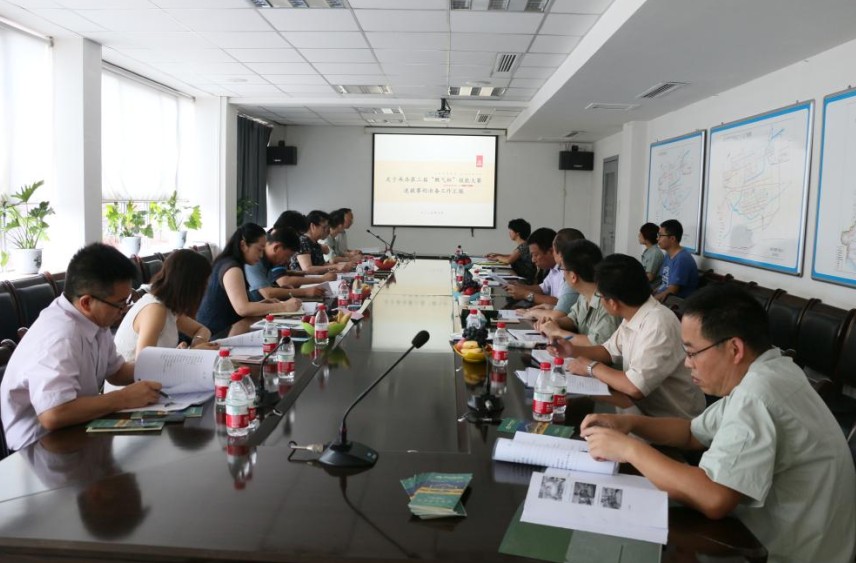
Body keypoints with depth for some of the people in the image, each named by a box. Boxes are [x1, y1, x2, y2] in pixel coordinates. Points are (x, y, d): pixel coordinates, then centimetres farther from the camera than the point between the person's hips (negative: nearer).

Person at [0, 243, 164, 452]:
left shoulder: (94, 319, -2)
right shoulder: (59, 337, -28)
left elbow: (116, 371, 13)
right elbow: (53, 415, -38)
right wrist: (124, 398, -28)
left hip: (75, 432, 8)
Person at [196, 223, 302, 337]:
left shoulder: (227, 263, 14)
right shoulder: (232, 268, -16)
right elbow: (242, 309, -27)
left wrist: (262, 304, 1)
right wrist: (283, 307, -23)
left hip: (221, 329, 9)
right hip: (215, 334, -9)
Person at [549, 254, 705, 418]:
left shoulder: (658, 325, -26)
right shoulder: (632, 316, 2)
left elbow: (635, 387, -29)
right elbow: (609, 350, 19)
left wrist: (591, 367, -14)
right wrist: (574, 351, 3)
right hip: (645, 406, 8)